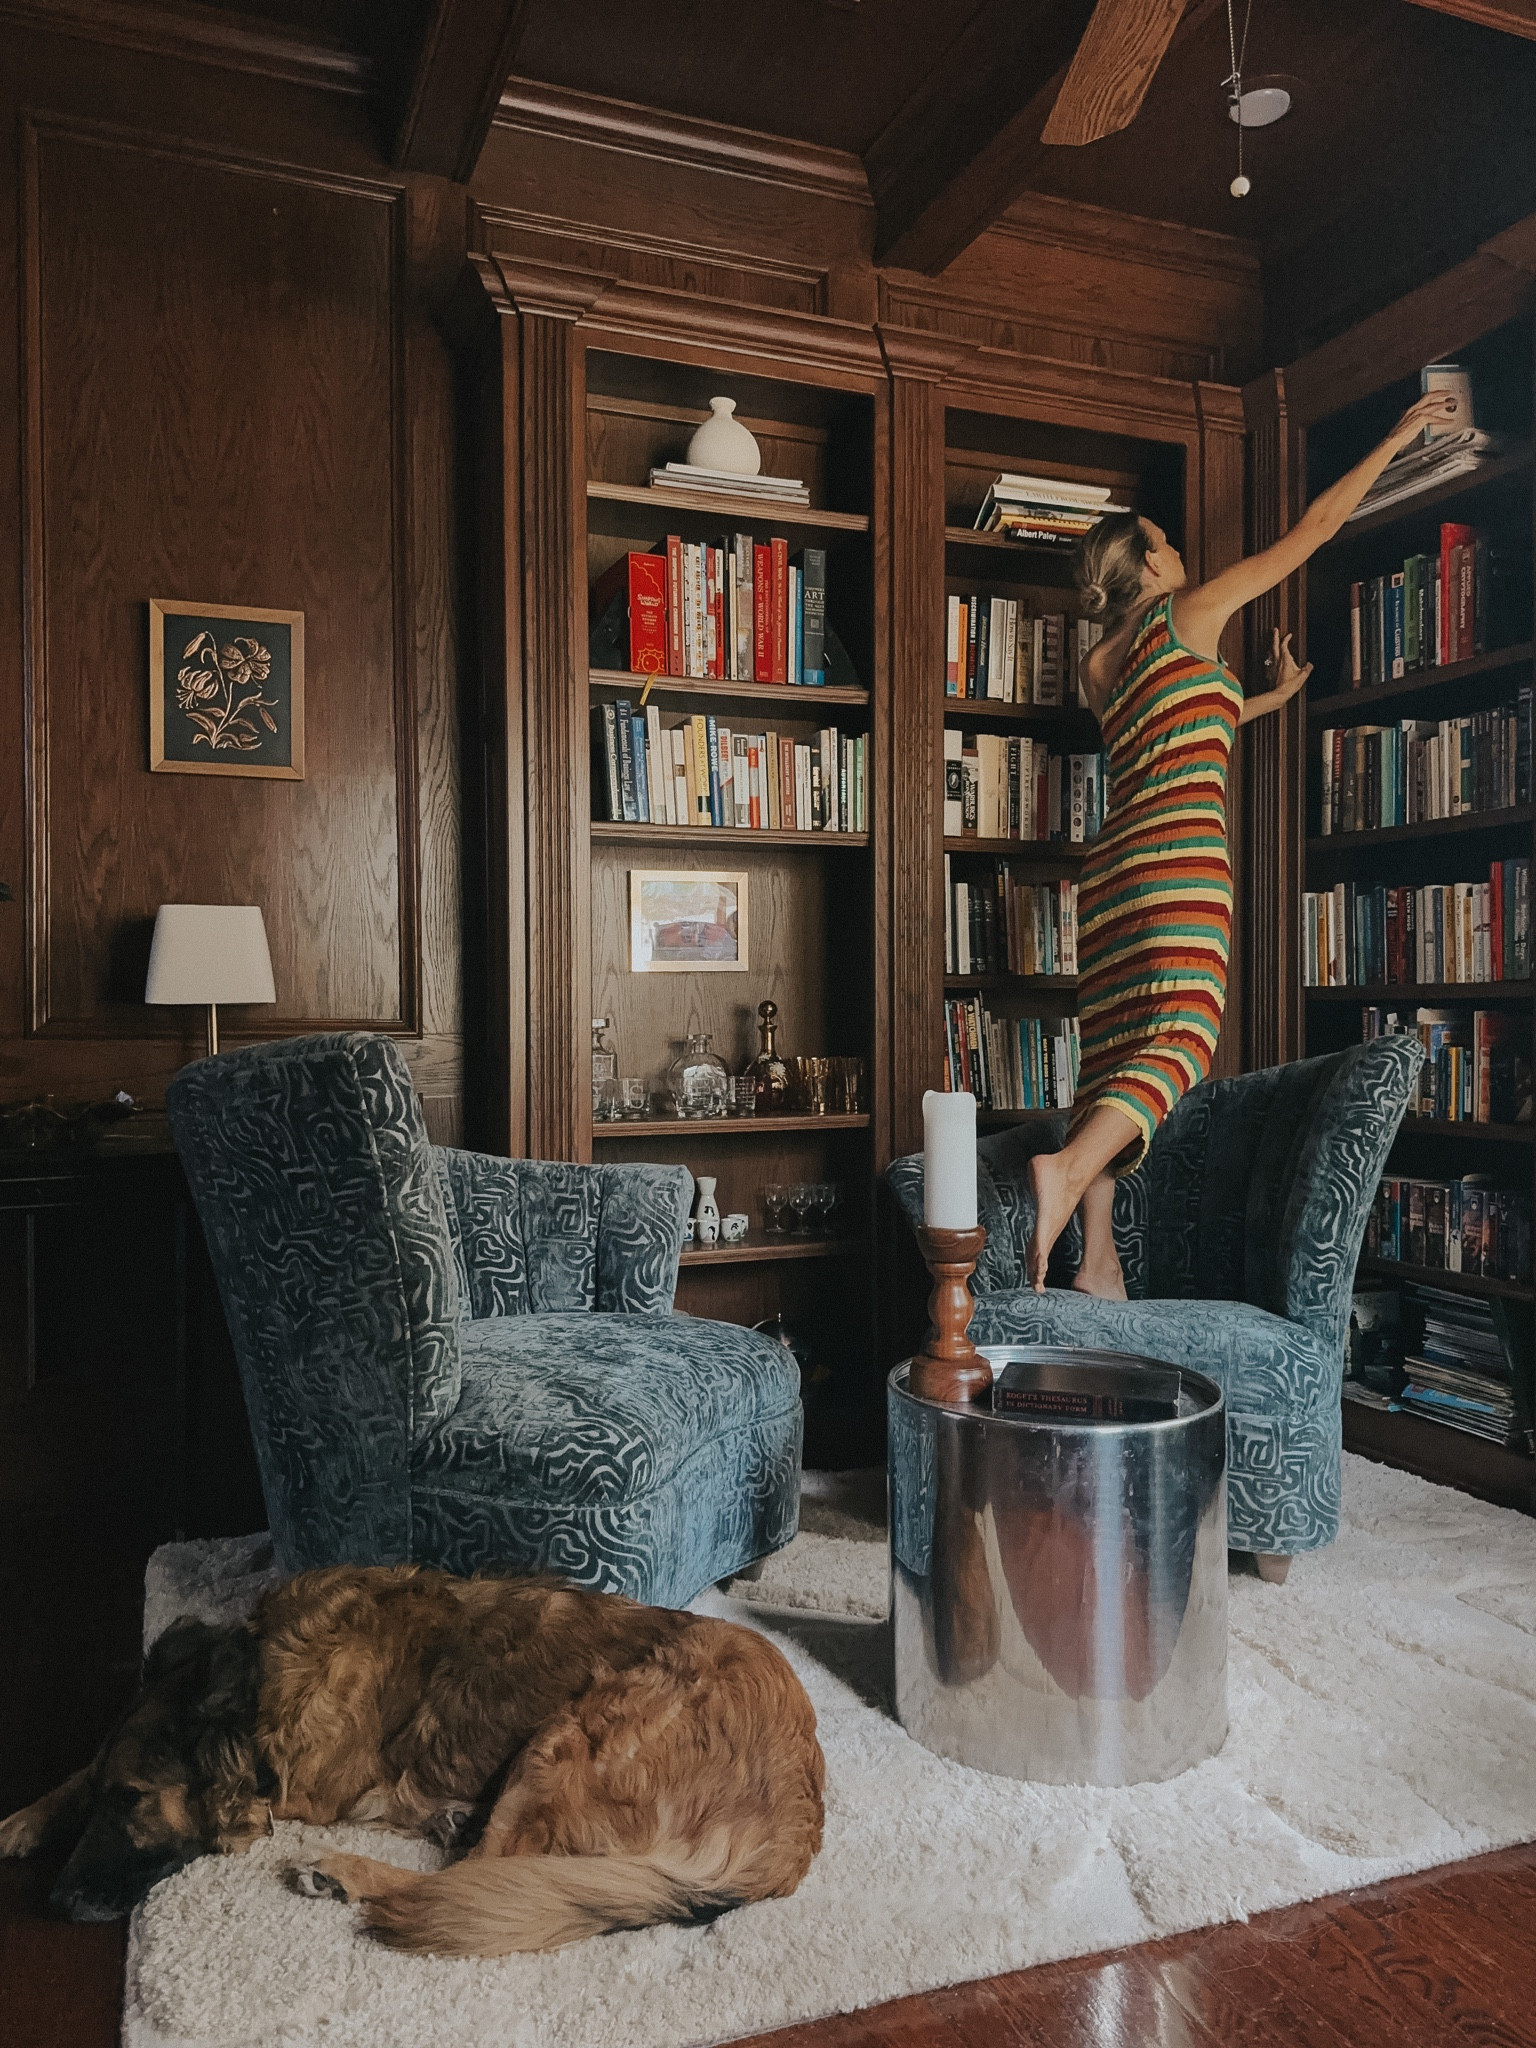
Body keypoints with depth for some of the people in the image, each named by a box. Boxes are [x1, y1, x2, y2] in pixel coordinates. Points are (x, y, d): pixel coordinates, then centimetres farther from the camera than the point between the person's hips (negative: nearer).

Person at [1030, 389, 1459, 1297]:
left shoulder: (1100, 667, 20)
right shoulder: (1189, 615, 4)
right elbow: (1313, 529, 10)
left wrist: (1272, 697, 43)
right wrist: (1395, 440, 21)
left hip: (1114, 869, 7)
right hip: (1181, 860, -7)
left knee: (1114, 1053, 3)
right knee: (1180, 1038, -14)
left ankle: (1097, 1259, 0)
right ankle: (1070, 1166, -39)